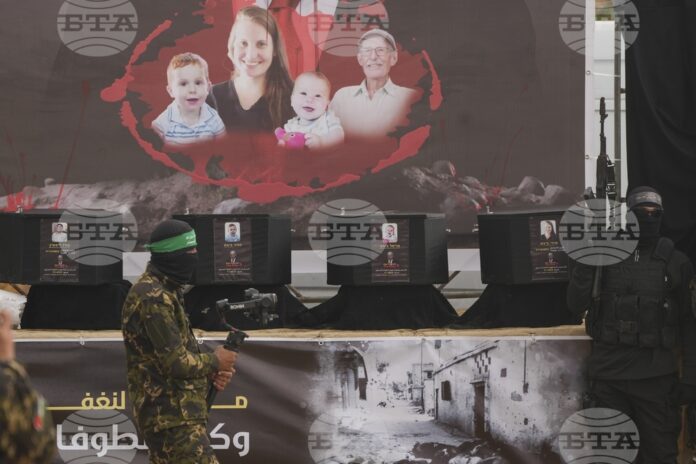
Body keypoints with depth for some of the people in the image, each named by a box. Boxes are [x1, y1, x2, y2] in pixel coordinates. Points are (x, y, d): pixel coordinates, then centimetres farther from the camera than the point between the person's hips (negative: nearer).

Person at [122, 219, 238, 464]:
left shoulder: (163, 291, 15)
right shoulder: (153, 298, -18)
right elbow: (176, 362, -22)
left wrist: (211, 371, 4)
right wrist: (215, 362, -5)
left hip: (163, 414, 11)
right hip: (172, 417, -11)